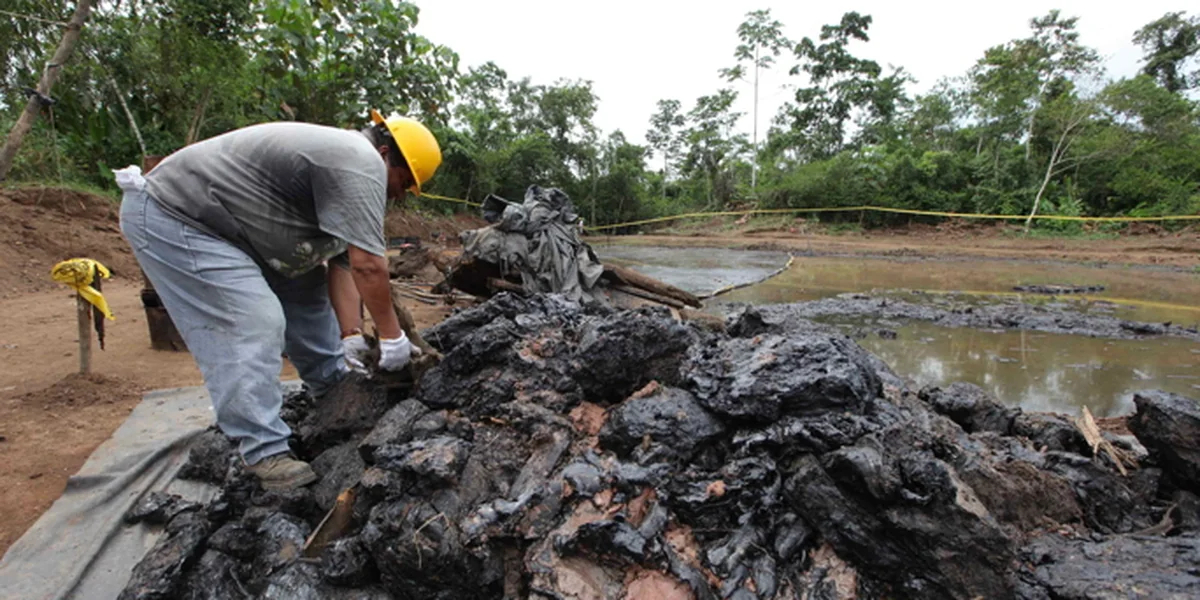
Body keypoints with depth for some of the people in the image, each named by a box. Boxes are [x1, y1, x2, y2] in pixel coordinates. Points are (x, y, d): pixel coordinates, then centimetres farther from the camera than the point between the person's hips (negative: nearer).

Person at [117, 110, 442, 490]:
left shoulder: (343, 172, 9)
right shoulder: (360, 163, -23)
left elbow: (343, 263, 3)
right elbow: (368, 265, -28)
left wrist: (351, 337, -3)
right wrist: (391, 336, -18)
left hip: (223, 221, 11)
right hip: (169, 213, -11)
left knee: (304, 287, 13)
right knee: (252, 325, -17)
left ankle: (334, 386, 27)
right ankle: (264, 453, -8)